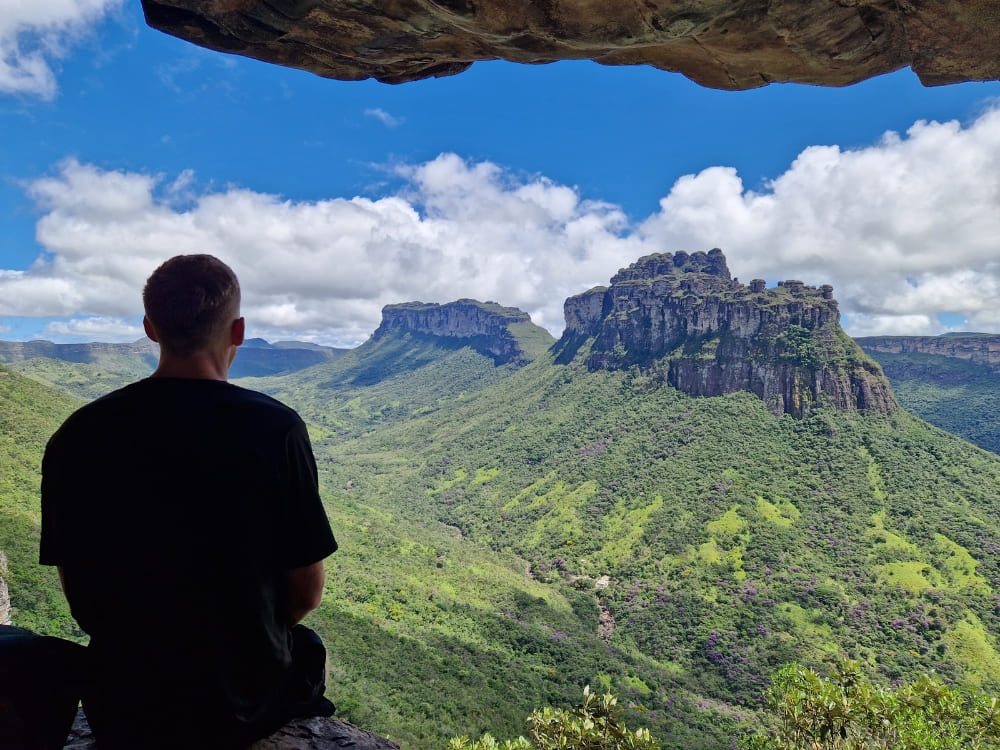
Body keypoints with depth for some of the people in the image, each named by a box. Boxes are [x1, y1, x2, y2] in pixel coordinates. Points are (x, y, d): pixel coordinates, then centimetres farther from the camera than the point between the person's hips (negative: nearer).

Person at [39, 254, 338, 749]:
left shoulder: (77, 436, -12)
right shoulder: (274, 428, -21)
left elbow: (76, 592, 0)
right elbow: (306, 593, -13)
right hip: (245, 703, -3)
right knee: (307, 648, 30)